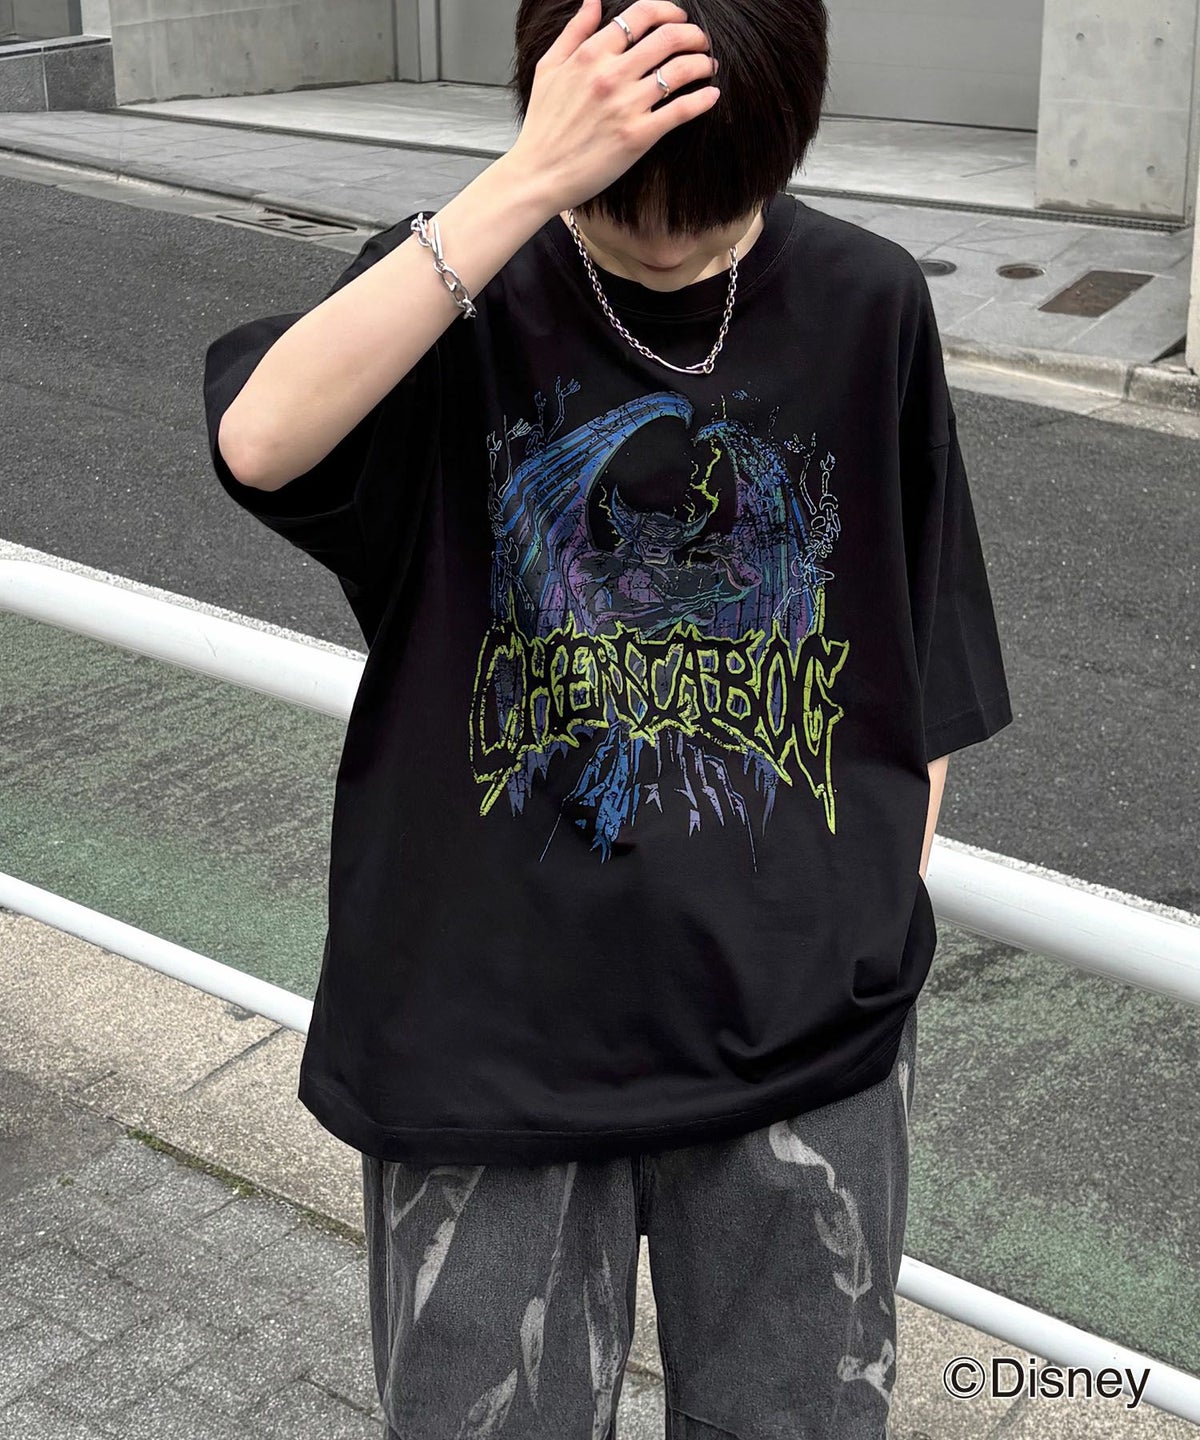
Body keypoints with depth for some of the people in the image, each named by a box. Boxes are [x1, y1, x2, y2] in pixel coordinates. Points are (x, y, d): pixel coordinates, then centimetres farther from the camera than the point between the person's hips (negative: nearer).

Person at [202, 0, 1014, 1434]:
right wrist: (527, 185, -33)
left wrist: (882, 933, 5)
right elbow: (262, 440, -30)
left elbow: (922, 678, 5)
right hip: (491, 1025, -1)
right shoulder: (459, 295, -7)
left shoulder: (867, 308, -3)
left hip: (797, 1027, 2)